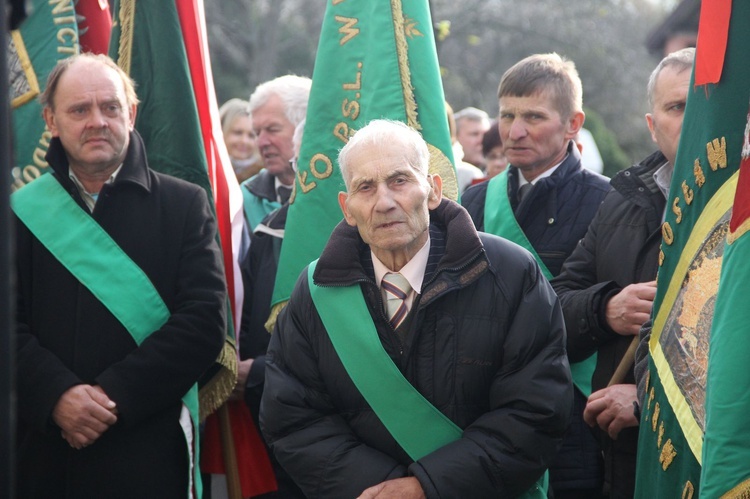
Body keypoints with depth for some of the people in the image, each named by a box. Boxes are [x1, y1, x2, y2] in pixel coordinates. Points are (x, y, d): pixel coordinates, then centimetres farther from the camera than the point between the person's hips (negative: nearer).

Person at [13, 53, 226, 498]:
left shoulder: (184, 205, 4)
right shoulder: (23, 211, 7)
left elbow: (204, 321, -6)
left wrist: (116, 395, -13)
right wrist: (56, 396, -17)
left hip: (149, 449, -1)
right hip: (42, 449, 1)